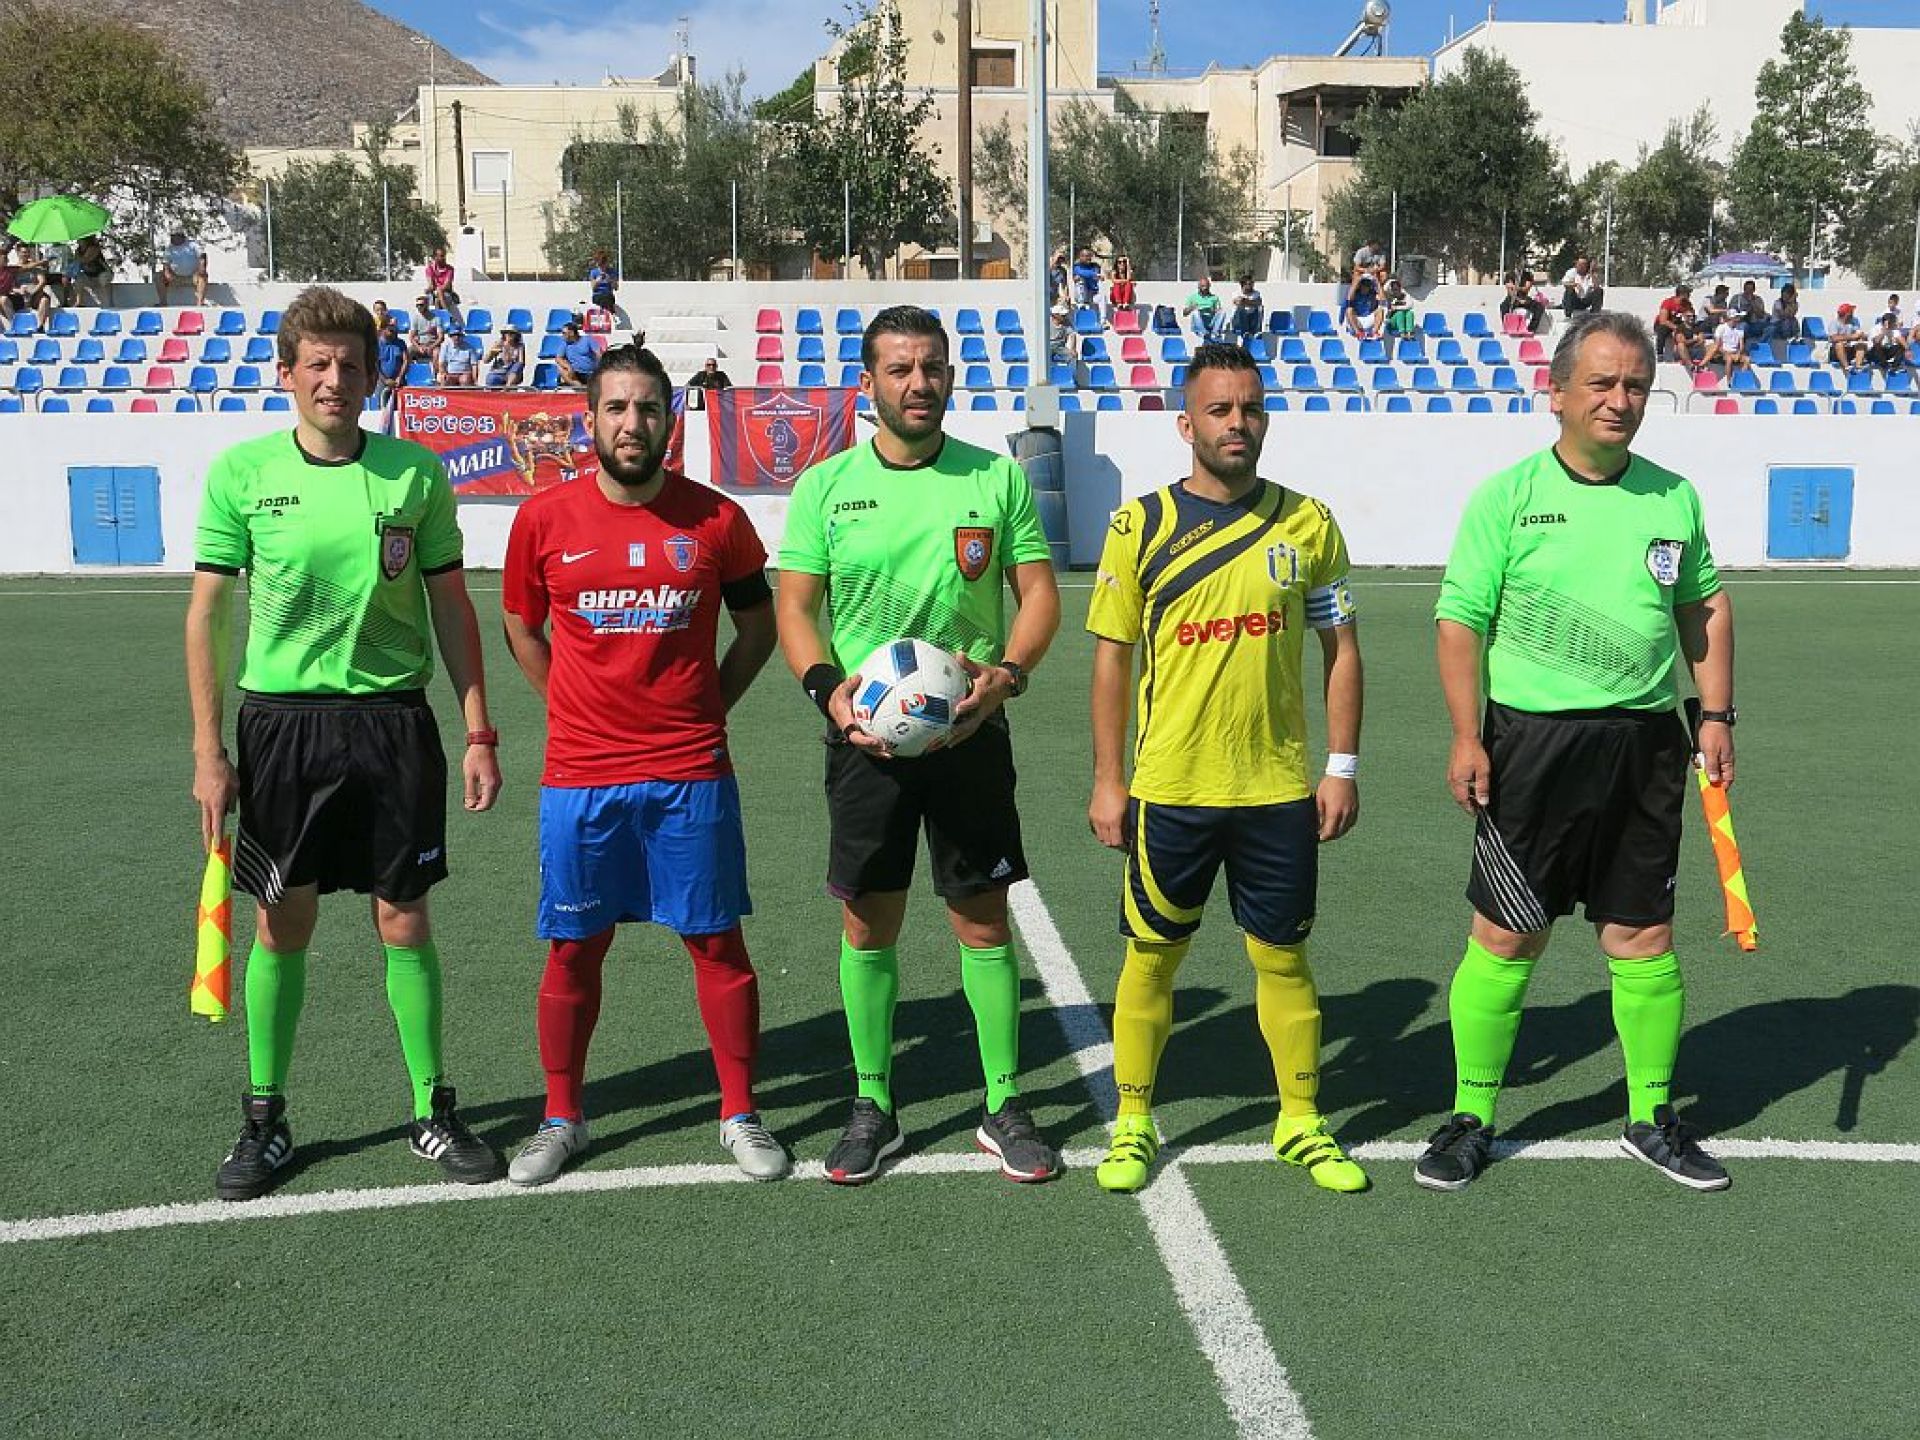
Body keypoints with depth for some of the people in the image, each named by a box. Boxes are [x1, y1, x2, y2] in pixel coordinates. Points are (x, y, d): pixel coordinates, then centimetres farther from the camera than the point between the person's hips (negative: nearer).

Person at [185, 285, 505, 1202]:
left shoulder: (415, 472, 0)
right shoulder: (241, 472, -1)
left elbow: (450, 608, 6)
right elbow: (207, 614, 2)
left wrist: (478, 731, 3)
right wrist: (208, 749, -3)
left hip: (392, 721, 0)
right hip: (280, 721, 0)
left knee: (404, 925, 5)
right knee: (281, 926, 8)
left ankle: (434, 1114, 20)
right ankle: (265, 1119, 25)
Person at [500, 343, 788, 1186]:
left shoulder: (716, 518, -1)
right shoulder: (545, 519, 0)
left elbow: (758, 625, 12)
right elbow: (522, 631, 14)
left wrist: (709, 704, 4)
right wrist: (578, 708, 7)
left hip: (692, 775, 0)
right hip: (579, 776, 1)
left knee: (717, 942, 6)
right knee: (574, 949, 9)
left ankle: (740, 1116, 20)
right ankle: (562, 1118, 26)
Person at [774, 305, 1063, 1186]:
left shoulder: (998, 477, 2)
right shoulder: (825, 486, 2)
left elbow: (1040, 593, 2)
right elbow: (794, 607, 3)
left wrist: (1008, 671, -16)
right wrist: (826, 686, -15)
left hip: (970, 732, 0)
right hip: (865, 735, 1)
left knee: (984, 923, 5)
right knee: (867, 925, 7)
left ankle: (1003, 1108, 20)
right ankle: (873, 1107, 23)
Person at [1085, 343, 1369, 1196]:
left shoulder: (1307, 523, 2)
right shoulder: (1139, 527, -2)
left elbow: (1341, 648, 7)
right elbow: (1112, 656, 1)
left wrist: (1342, 765, 2)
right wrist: (1107, 780, -1)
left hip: (1279, 788, 1)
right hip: (1168, 789, -1)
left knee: (1283, 956, 11)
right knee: (1152, 955, 9)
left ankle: (1300, 1123, 27)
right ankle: (1134, 1124, 24)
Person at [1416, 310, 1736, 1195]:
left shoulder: (1673, 498, 8)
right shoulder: (1507, 497, -4)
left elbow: (1703, 607, 19)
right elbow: (1461, 620, -5)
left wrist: (1716, 714, 12)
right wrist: (1466, 737, -12)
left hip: (1647, 745, 4)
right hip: (1535, 742, -3)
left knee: (1643, 933, 10)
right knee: (1506, 935, 1)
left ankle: (1652, 1117, 26)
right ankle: (1472, 1117, 16)